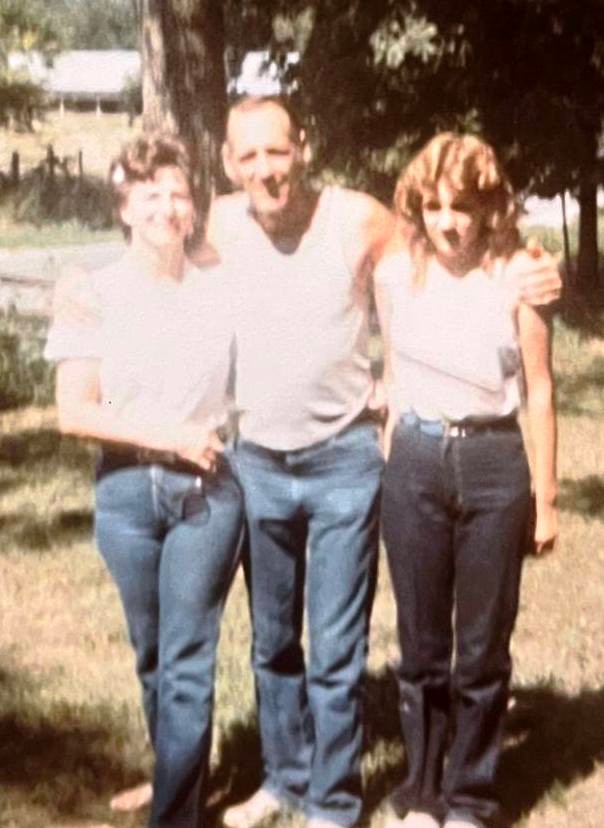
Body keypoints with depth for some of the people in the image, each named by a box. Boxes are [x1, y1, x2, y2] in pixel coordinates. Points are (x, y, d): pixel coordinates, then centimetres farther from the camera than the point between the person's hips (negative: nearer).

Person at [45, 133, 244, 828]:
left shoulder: (223, 290, 0)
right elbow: (74, 412, -8)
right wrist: (169, 436, -14)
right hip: (127, 491, 1)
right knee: (151, 654, 15)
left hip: (208, 489, -1)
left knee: (188, 658, -4)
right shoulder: (92, 296, -3)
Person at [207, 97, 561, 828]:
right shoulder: (220, 225, -5)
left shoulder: (358, 219, -13)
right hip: (256, 465, 3)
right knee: (272, 644, 17)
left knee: (335, 652, 0)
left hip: (344, 464, -3)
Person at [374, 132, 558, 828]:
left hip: (494, 464, -2)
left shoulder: (515, 279, -6)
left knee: (483, 647, 6)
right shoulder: (395, 274, 1)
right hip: (414, 463, 2)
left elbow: (539, 392, -2)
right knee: (421, 645, 10)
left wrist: (546, 496, -1)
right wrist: (385, 465, 12)